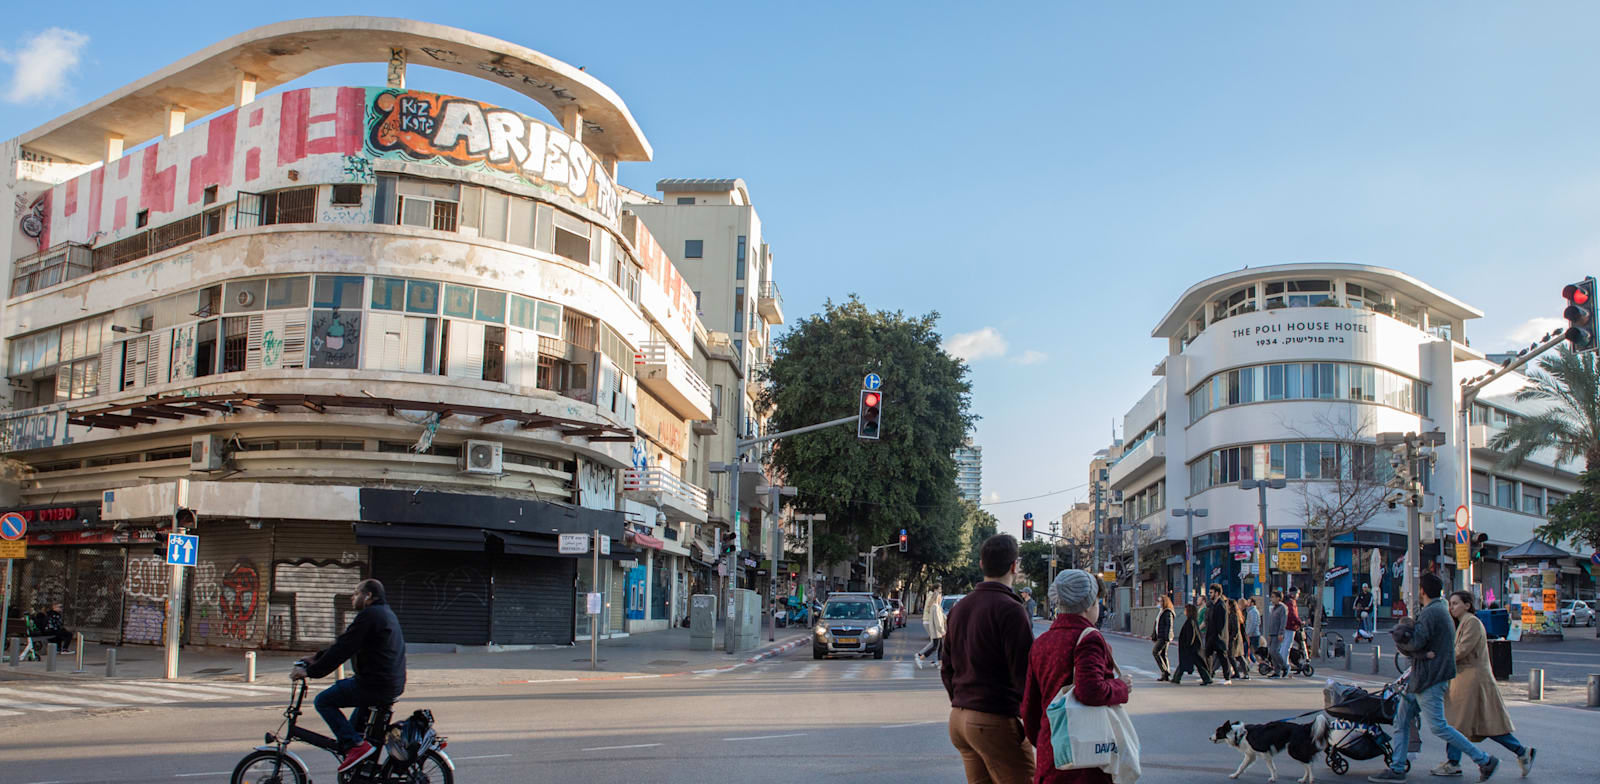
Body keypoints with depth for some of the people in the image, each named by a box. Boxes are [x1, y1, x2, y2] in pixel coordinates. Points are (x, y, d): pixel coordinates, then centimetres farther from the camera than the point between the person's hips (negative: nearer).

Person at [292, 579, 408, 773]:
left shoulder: (369, 615, -12)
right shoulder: (386, 613, 20)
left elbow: (342, 650, -16)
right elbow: (343, 645, 23)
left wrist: (310, 671, -10)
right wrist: (315, 659, 20)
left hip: (376, 684, -10)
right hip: (394, 683, 10)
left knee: (323, 701, 0)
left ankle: (355, 745, -8)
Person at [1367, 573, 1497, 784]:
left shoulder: (1431, 612, -14)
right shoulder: (1440, 610, 18)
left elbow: (1416, 642, -24)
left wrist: (1401, 635, -5)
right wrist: (1422, 653, -11)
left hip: (1430, 680, -10)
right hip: (1420, 679, 10)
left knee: (1438, 727, -7)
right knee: (1402, 720, 9)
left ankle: (1485, 760, 2)